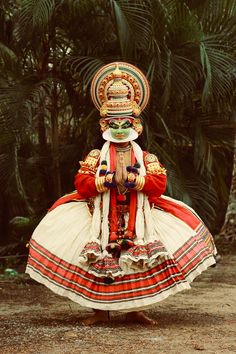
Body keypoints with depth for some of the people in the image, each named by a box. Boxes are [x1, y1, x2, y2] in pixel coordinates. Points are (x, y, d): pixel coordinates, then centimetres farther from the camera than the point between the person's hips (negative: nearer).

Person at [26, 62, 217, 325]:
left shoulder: (146, 158, 10)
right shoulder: (96, 156, 8)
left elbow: (159, 183, -2)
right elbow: (81, 183, -2)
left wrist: (136, 180, -16)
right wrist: (104, 181, -17)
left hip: (138, 217, 1)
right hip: (103, 217, -1)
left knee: (139, 262, -2)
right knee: (98, 262, -6)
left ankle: (135, 309, 10)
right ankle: (100, 310, 3)